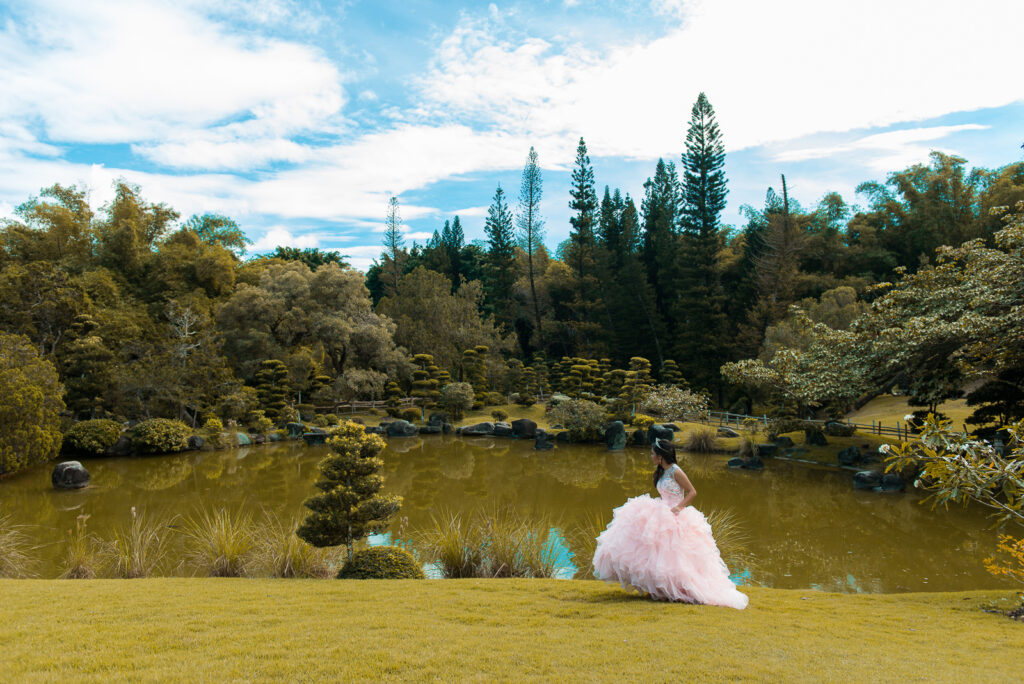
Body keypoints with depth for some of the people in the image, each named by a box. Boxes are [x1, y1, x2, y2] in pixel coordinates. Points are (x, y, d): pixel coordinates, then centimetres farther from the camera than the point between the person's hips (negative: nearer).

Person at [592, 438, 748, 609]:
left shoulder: (675, 471, -12)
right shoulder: (661, 473, 13)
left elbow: (692, 492, -11)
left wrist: (679, 507, -20)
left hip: (675, 518, -9)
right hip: (663, 516, 9)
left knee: (670, 553, -7)